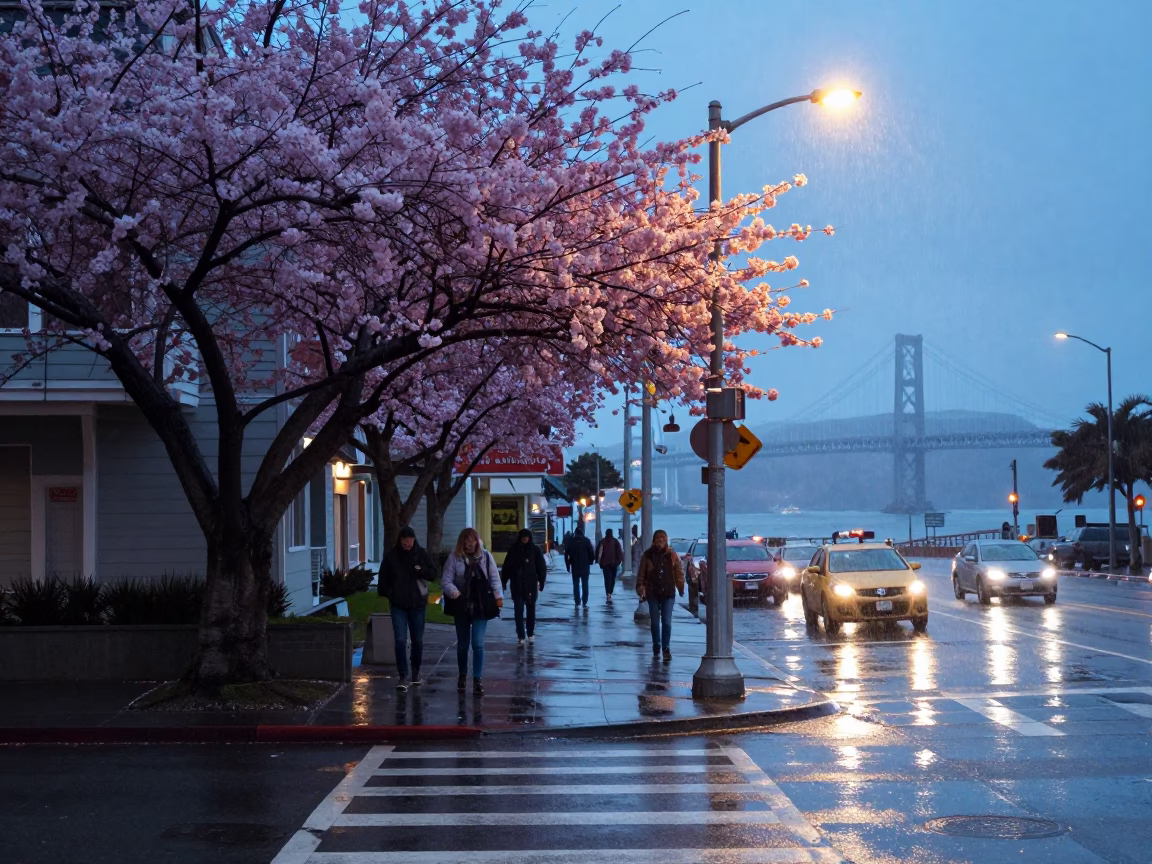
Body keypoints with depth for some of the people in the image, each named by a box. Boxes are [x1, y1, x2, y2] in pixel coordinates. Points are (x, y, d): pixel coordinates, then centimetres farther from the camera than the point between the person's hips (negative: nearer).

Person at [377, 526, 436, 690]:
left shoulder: (421, 553, 0)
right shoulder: (391, 556, -2)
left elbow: (433, 573, 1)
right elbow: (383, 577, 6)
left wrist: (421, 570, -17)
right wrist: (385, 592, -4)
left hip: (417, 603, 1)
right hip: (398, 604, -1)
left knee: (418, 641, 11)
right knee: (400, 640, -9)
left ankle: (416, 672, 27)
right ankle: (402, 676, -7)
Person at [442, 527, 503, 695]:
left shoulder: (486, 556, 1)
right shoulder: (454, 558, -3)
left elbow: (494, 578, 3)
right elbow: (446, 580, -5)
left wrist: (498, 596, -10)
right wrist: (453, 592, -23)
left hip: (481, 607, -1)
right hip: (461, 607, 1)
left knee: (478, 643, -9)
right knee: (462, 644, 14)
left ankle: (477, 679, -4)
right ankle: (462, 675, 33)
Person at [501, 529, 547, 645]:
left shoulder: (535, 550, -1)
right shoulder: (514, 550, 1)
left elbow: (541, 567, 0)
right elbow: (507, 567, 1)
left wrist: (541, 582, -5)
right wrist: (503, 582, -3)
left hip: (531, 585, 0)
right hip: (517, 585, 0)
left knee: (531, 609, 10)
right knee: (518, 610, -1)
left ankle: (530, 633, 22)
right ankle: (520, 636, 2)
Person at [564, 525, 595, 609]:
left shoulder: (571, 541, 1)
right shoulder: (586, 541, -3)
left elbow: (566, 554, 0)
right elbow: (592, 553, -7)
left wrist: (568, 565, 6)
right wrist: (590, 562, 8)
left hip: (574, 567, 1)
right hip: (585, 567, -1)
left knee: (576, 585, 7)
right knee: (585, 585, 6)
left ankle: (577, 603, 3)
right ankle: (584, 603, 1)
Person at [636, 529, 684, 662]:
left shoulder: (672, 555, 0)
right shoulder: (647, 555, 0)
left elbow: (679, 572, 3)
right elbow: (641, 575, 1)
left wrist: (681, 588, 0)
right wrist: (641, 588, -5)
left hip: (668, 593, -1)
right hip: (653, 594, 1)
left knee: (666, 622, -6)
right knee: (655, 622, 9)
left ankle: (666, 649, -2)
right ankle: (656, 648, 22)